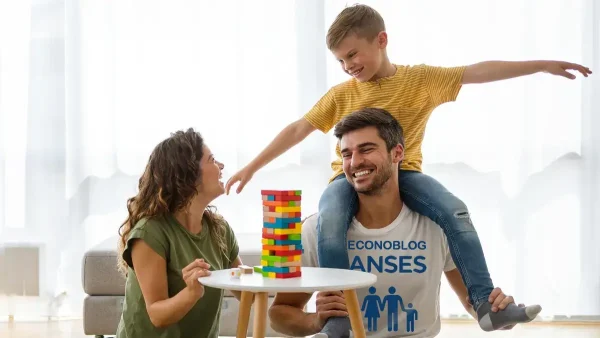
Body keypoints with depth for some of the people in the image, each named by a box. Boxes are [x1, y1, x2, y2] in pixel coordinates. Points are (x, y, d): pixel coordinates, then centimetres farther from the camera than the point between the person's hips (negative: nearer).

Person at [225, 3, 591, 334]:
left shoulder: (421, 79, 0)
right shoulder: (340, 95, 4)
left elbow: (476, 72, -7)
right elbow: (298, 130, 7)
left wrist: (542, 65, -10)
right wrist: (252, 167, 4)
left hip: (404, 173, 0)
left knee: (455, 210, -25)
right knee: (329, 220, -32)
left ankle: (485, 301, -18)